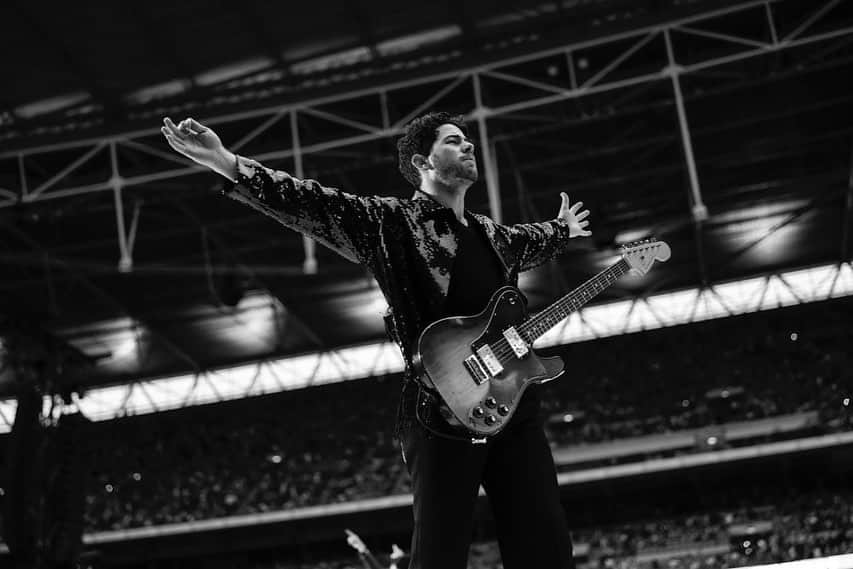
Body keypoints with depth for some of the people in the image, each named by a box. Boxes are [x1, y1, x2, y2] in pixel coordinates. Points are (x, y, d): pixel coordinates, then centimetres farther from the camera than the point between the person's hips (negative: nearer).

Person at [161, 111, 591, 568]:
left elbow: (531, 239, 46)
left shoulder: (490, 234, 22)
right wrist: (226, 162, -22)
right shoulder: (391, 221, 2)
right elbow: (314, 204, -11)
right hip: (444, 411, -6)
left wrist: (563, 229, 64)